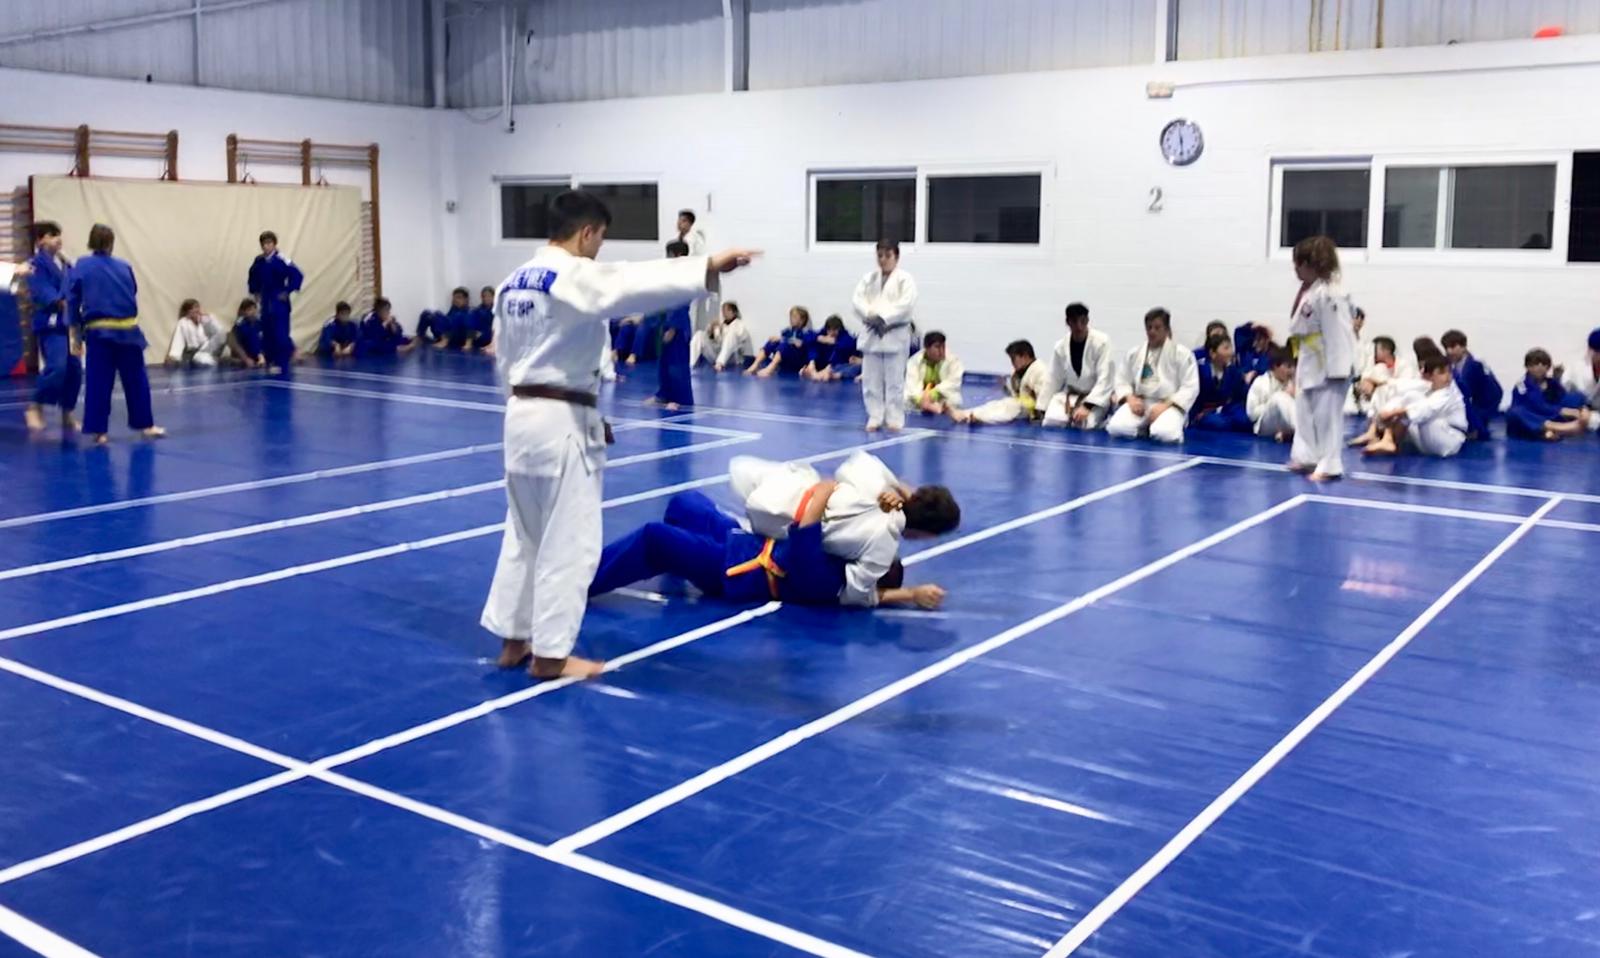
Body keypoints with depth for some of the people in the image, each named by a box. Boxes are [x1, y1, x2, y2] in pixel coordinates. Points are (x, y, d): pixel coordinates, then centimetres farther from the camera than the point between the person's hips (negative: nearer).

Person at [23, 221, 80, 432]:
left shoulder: (64, 264, 16)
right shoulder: (37, 263, -8)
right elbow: (42, 292, -19)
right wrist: (63, 303, -30)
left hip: (69, 323, 8)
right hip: (50, 323, -8)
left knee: (75, 369, 7)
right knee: (56, 367, -19)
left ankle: (67, 414, 19)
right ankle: (35, 408, -4)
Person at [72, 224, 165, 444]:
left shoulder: (81, 267, 1)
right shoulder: (124, 266, 6)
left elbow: (73, 299, 1)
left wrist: (77, 324, 13)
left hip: (99, 332, -1)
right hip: (128, 330, 1)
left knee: (98, 382, 3)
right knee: (136, 379, 12)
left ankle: (98, 431, 2)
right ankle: (146, 424, 18)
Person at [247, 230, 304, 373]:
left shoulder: (281, 260, -14)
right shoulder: (259, 261, 6)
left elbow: (298, 275, -20)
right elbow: (253, 277, 26)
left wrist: (287, 291, -15)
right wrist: (255, 292, 17)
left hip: (280, 304, -6)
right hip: (265, 303, 6)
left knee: (280, 334, -10)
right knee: (267, 334, 8)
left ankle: (281, 364, -5)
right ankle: (272, 361, 20)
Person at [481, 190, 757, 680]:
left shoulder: (512, 282, 12)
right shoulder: (574, 277, -16)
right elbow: (638, 283, -32)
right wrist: (709, 267, -39)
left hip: (521, 414, 9)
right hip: (562, 422, -9)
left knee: (524, 535, 19)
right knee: (568, 542, 1)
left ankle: (513, 640, 27)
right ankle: (549, 655, 8)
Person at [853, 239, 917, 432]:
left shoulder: (904, 279, -4)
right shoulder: (869, 278, 10)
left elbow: (906, 305, -15)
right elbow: (857, 300, 0)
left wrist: (884, 318, -21)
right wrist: (871, 316, -17)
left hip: (895, 336, -4)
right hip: (871, 334, 4)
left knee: (894, 381, -1)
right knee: (871, 380, 7)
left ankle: (894, 419, 7)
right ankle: (874, 418, 16)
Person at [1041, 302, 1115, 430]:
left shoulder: (1101, 342, -17)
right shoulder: (1060, 346, -4)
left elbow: (1105, 379, -21)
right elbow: (1054, 379, 5)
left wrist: (1087, 406, -30)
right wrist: (1042, 409, 3)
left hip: (1096, 396, -4)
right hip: (1069, 395, 4)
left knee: (1084, 423, -31)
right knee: (1051, 421, -21)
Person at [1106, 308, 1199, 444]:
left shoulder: (1182, 354, -1)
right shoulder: (1134, 353, 11)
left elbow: (1190, 387, -6)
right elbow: (1122, 381, 13)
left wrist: (1166, 405, -17)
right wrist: (1131, 398, -9)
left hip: (1168, 405, -3)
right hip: (1139, 403, 3)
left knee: (1165, 434, -36)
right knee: (1117, 428, -27)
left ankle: (1154, 427, 2)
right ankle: (1144, 428, 5)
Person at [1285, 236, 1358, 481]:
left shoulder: (1330, 294, -22)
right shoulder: (1308, 292, 9)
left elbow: (1337, 334, -23)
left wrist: (1337, 370, -23)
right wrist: (1299, 366, 19)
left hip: (1328, 366, -10)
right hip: (1310, 364, 10)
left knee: (1328, 414, -3)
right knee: (1304, 411, 16)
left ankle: (1329, 465, 5)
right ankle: (1306, 457, 27)